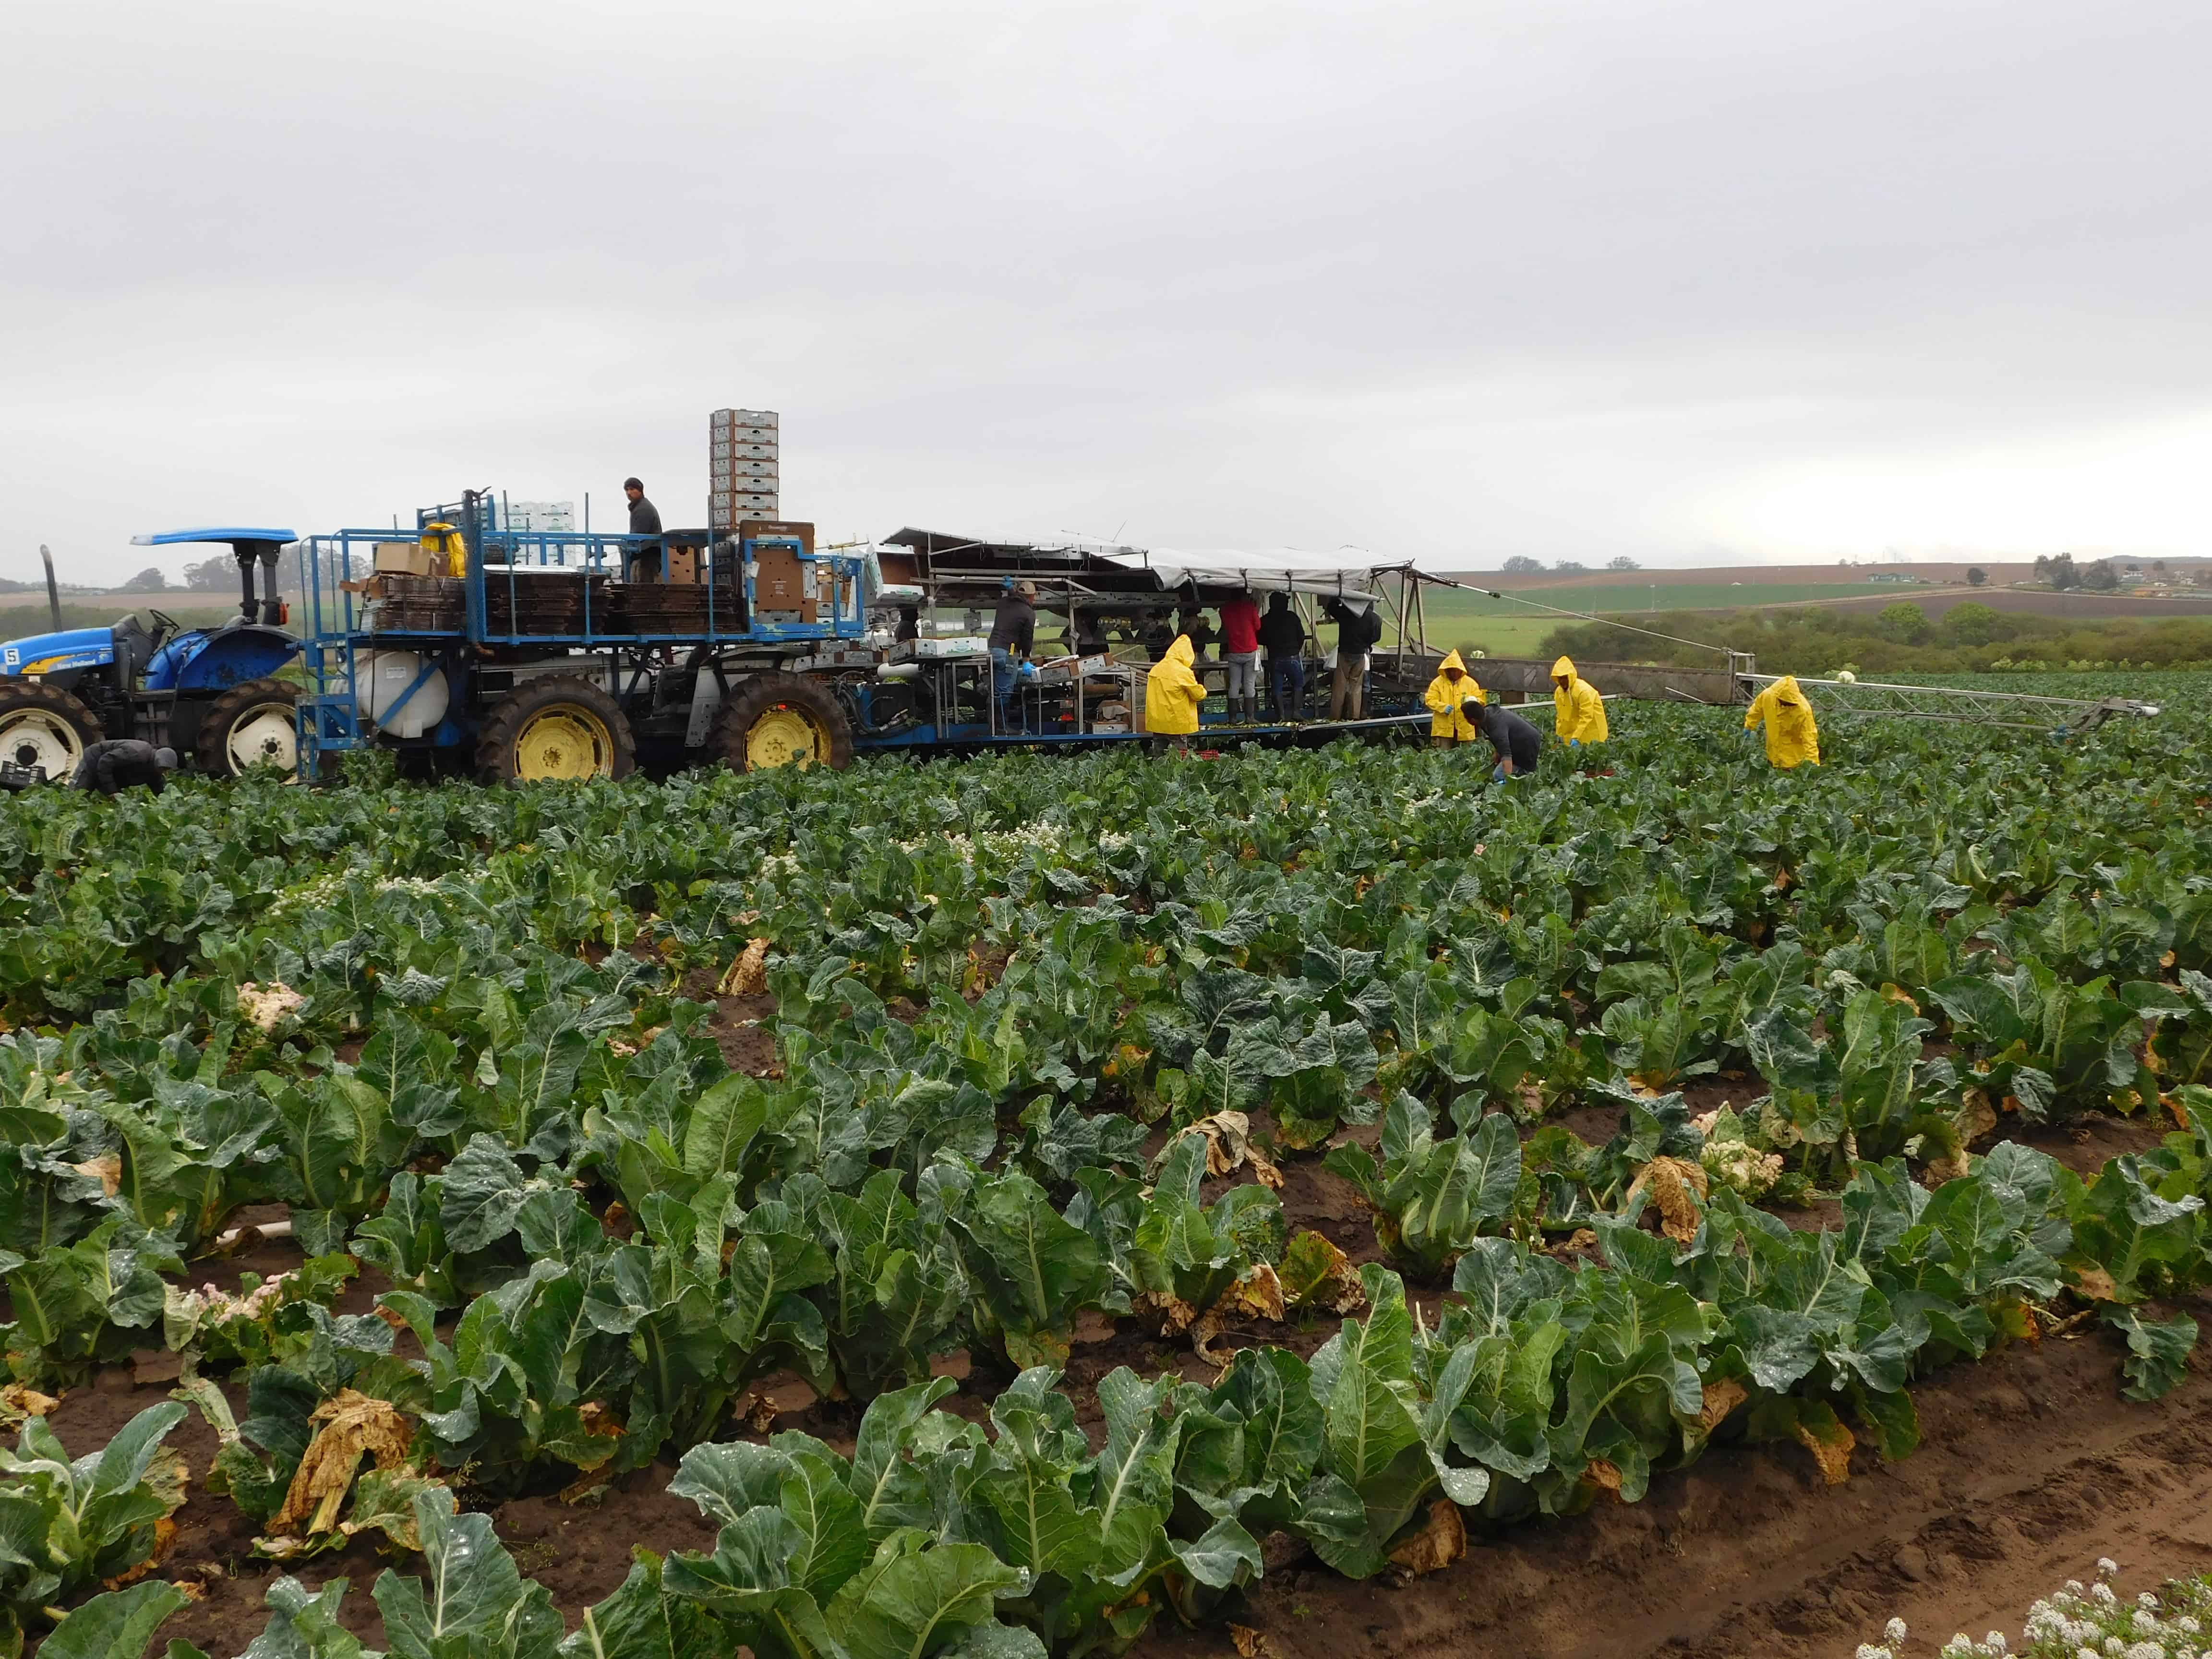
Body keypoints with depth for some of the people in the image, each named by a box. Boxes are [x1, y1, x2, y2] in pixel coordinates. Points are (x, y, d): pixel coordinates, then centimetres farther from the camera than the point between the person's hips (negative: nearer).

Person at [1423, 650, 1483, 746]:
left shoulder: (1470, 682, 6)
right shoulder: (1437, 683, 0)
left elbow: (1480, 699, 9)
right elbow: (1430, 700, -4)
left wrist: (1473, 702, -16)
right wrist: (1443, 707, -22)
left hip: (1465, 728, 2)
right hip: (1444, 728, -2)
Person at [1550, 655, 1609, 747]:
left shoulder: (1584, 691, -22)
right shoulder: (1559, 691, -1)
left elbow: (1586, 717, -26)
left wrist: (1576, 737, -31)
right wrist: (1560, 735, 4)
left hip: (1590, 730, -6)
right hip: (1573, 730, 6)